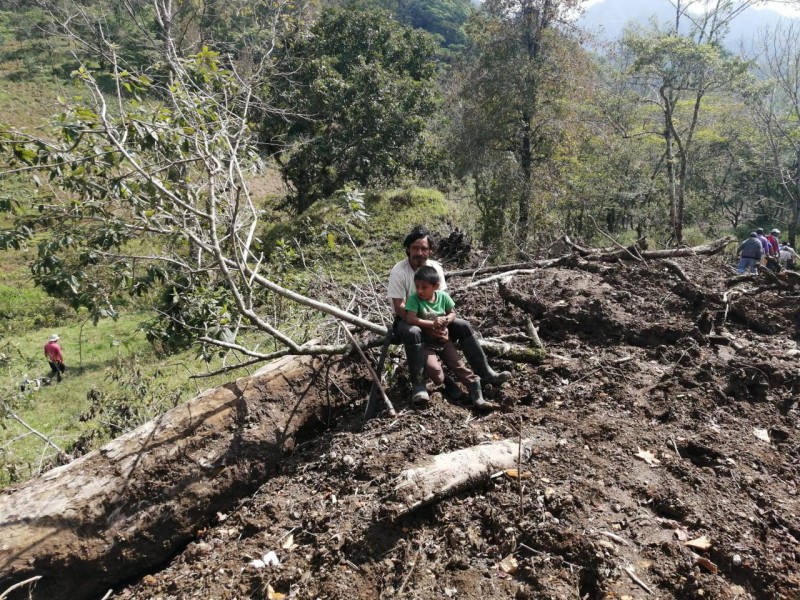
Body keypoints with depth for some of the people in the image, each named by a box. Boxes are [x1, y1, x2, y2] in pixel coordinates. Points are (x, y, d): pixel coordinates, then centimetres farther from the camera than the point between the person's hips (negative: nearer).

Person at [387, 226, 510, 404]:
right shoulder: (399, 272, -21)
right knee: (413, 333, -39)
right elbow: (399, 308, -23)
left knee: (463, 326, -11)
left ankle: (485, 373, -4)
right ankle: (418, 384, -29)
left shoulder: (435, 268, -5)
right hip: (406, 319, -5)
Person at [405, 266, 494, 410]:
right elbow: (410, 319, -26)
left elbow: (452, 313, 6)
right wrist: (432, 323, -26)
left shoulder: (443, 296, -5)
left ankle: (477, 397, 1)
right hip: (426, 343, -3)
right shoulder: (414, 299, -15)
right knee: (434, 370, -27)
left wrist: (445, 320, -18)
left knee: (460, 366, -2)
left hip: (444, 340, 3)